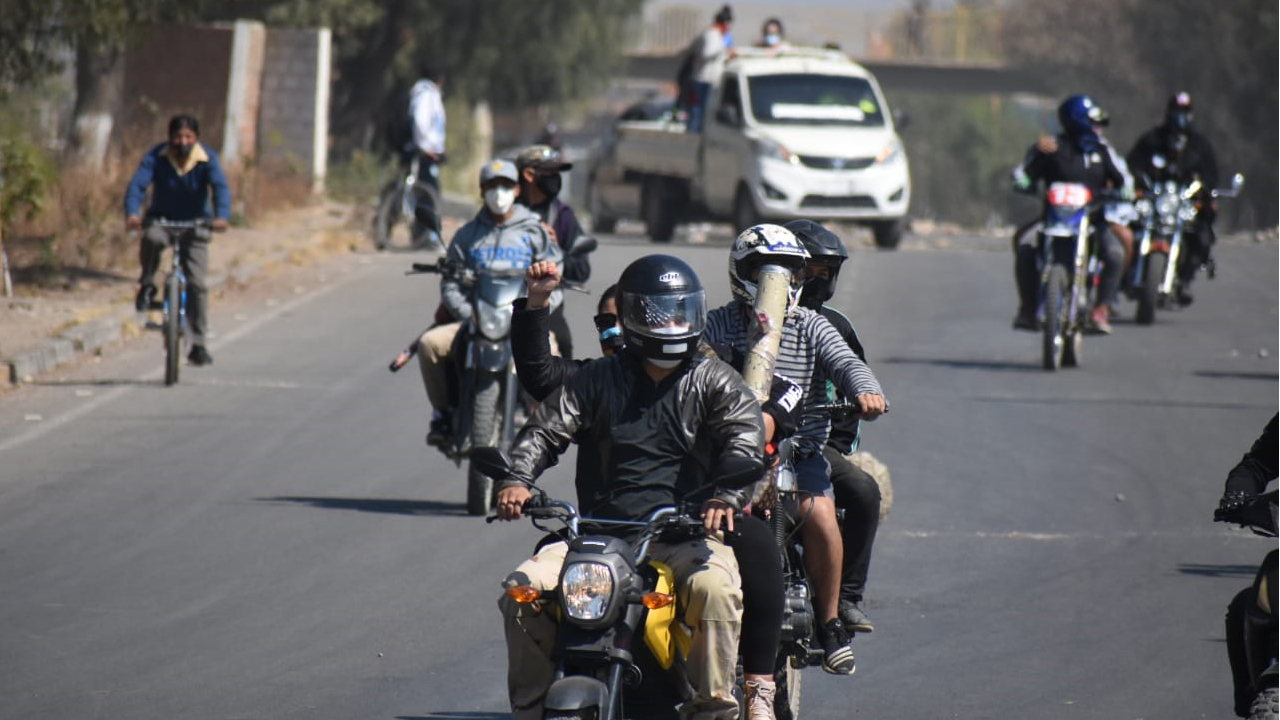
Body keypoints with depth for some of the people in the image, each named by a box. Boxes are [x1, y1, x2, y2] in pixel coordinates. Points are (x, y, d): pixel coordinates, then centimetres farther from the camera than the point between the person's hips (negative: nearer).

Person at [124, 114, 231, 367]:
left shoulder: (207, 160, -16)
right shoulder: (156, 157, -16)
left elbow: (220, 188, -30)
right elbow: (137, 184, -27)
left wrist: (221, 217, -50)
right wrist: (132, 213, -47)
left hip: (194, 224, 0)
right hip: (161, 219, 0)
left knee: (197, 284, -9)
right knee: (152, 238, -36)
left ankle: (199, 345, 0)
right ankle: (147, 286, -9)